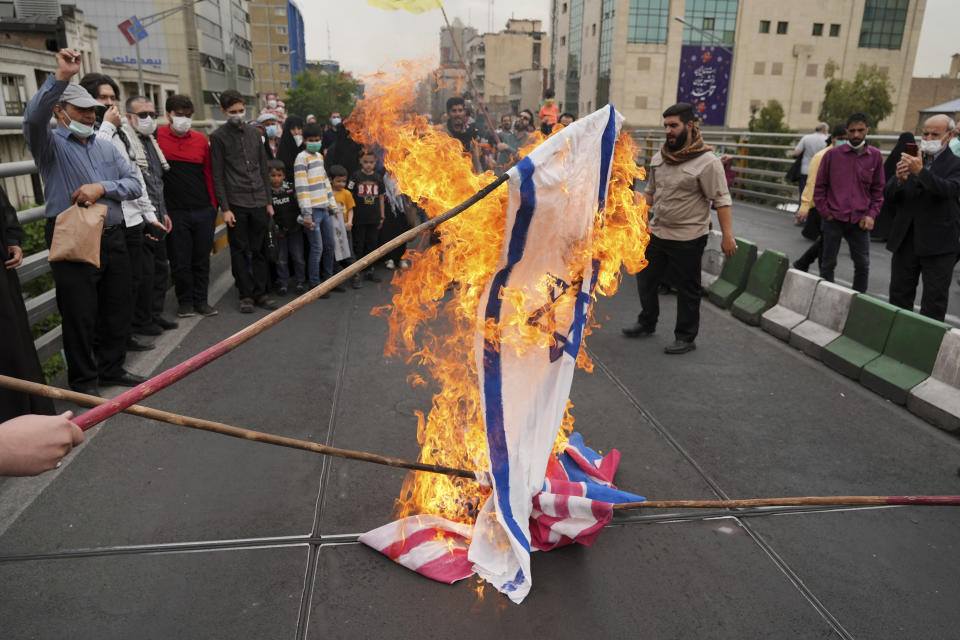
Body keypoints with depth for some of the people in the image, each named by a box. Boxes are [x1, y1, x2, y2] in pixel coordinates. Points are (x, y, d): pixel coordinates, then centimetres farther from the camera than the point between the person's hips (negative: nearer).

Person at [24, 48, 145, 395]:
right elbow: (33, 118, -23)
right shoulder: (51, 145, -1)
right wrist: (61, 75, -30)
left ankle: (112, 368, 29)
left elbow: (134, 183, 7)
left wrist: (102, 188, -12)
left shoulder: (106, 147, 16)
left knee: (117, 309, 13)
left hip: (112, 239, 6)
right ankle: (83, 381, 15)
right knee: (80, 315, 1)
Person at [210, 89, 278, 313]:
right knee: (240, 251, 2)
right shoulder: (218, 137, 0)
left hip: (259, 202, 4)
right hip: (236, 204, -4)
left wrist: (269, 201, 12)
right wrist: (224, 208, -9)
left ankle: (261, 292, 14)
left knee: (259, 250, 7)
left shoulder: (253, 133, 14)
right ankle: (246, 295, 10)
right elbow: (217, 176, -3)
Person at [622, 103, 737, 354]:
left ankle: (686, 338, 17)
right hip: (657, 233, 7)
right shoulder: (659, 157, 6)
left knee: (687, 289, 4)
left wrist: (727, 236, -18)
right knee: (645, 278, 17)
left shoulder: (707, 162, -14)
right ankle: (647, 323, 36)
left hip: (688, 239, -7)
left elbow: (721, 200, -15)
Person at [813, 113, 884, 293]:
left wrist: (872, 214, -1)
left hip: (860, 221, 2)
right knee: (828, 263, 6)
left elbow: (878, 189, 10)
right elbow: (820, 186, 3)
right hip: (834, 218, -2)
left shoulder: (875, 156, 5)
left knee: (863, 265, 6)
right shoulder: (832, 154, 0)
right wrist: (825, 212, -3)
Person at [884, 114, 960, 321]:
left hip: (938, 245, -4)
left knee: (934, 303, 3)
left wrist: (920, 171, -35)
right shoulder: (909, 159, 8)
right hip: (905, 240, 4)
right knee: (899, 296, 13)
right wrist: (899, 179, -20)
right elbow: (888, 194, 2)